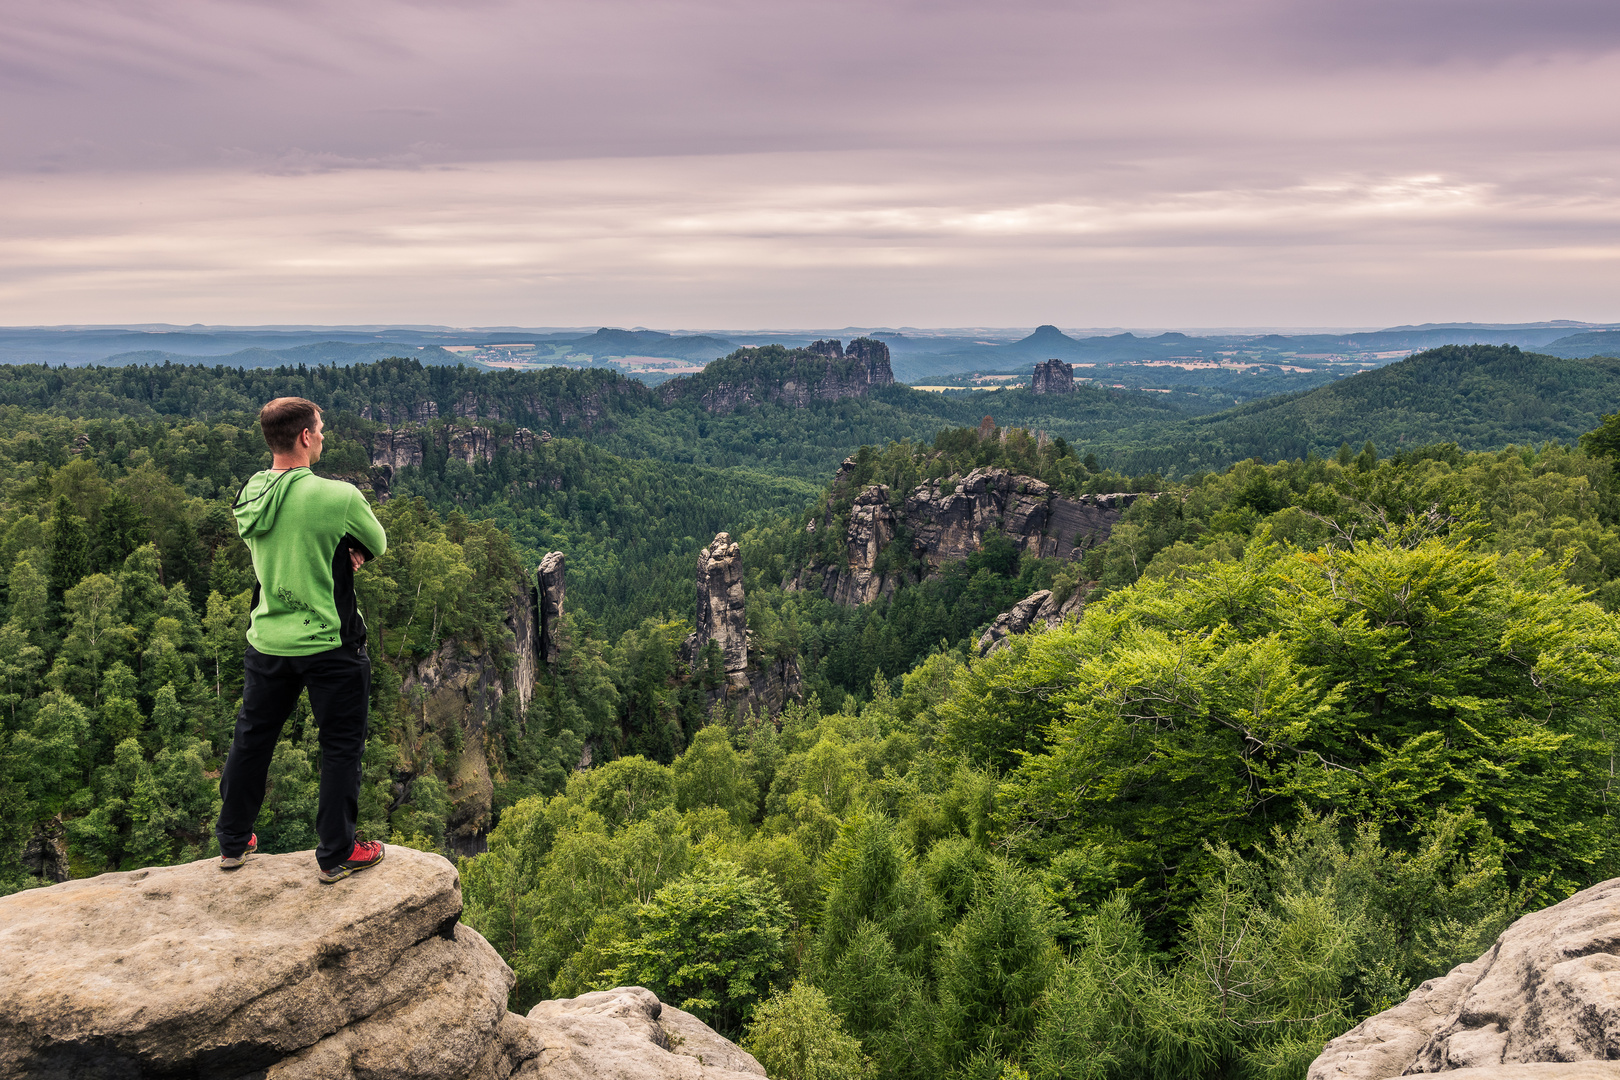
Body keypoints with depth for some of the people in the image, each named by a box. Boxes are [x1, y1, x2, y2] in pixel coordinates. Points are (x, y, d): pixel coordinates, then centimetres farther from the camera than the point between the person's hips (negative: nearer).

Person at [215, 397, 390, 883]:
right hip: (329, 642, -6)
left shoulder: (247, 497, 0)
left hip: (268, 640, 6)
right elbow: (377, 544, -4)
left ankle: (232, 842, 34)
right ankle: (336, 854, 16)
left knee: (252, 738, 20)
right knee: (341, 745, 8)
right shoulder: (337, 496, -20)